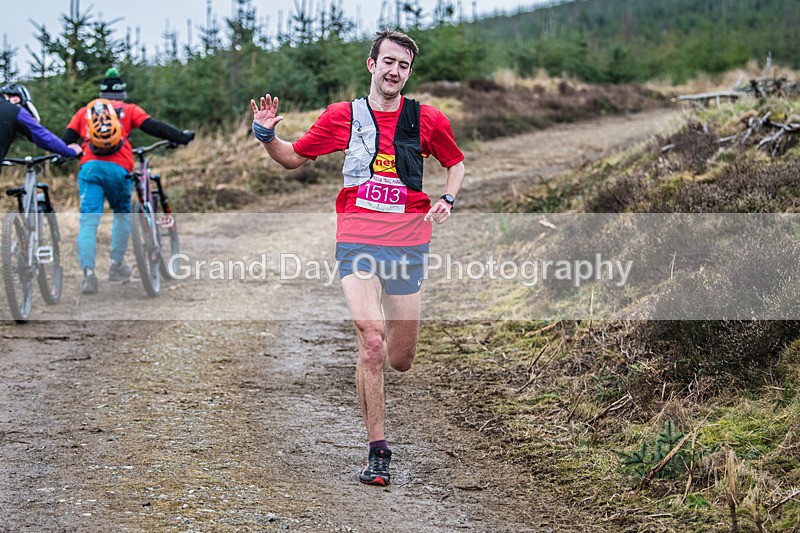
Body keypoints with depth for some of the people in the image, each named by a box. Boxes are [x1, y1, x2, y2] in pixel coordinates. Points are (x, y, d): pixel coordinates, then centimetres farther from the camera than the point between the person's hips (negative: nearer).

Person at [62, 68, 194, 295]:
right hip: (118, 168, -1)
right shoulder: (129, 110, 17)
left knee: (88, 221, -3)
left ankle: (88, 271, -19)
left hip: (89, 167, 1)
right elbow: (154, 127, 7)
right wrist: (182, 137, 11)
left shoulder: (84, 111, 23)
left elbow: (65, 140, 17)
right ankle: (117, 265, 19)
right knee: (122, 214, 22)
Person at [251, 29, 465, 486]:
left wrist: (447, 200, 2)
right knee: (372, 343, -19)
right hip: (358, 243, -1)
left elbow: (456, 163, 21)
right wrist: (267, 135, -5)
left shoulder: (428, 119, 5)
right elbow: (293, 158, 15)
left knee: (401, 361, 6)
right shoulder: (343, 116, 4)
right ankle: (378, 451, -10)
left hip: (408, 247, 1)